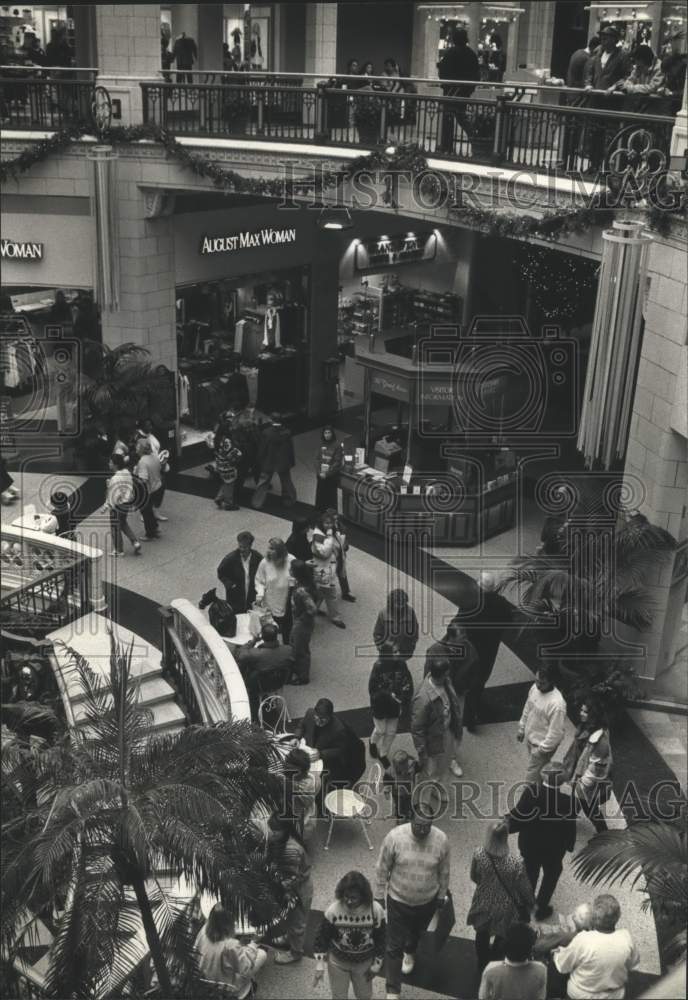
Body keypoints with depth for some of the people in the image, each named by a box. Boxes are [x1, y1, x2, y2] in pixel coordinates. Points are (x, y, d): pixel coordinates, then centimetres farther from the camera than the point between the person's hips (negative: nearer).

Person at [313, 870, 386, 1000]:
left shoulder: (376, 910, -26)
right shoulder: (333, 911, -28)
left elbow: (380, 939, -10)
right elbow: (322, 938, -13)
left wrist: (376, 965, -3)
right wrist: (319, 967, -12)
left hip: (365, 962, 1)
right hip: (338, 961, -1)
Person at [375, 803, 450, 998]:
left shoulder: (441, 840, -22)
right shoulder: (395, 836, -26)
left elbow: (444, 872, -4)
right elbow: (383, 868, -11)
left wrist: (441, 895, 7)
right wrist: (379, 896, -3)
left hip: (428, 901, 2)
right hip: (398, 900, -2)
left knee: (416, 932, 29)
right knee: (394, 946, 3)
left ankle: (410, 953, 62)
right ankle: (393, 991, 19)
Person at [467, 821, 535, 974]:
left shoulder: (478, 854, -27)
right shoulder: (516, 864, -35)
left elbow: (474, 877, -6)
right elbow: (525, 890, -17)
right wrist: (530, 903, 5)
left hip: (483, 903, 3)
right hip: (504, 908, -3)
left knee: (482, 935, 32)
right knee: (502, 938, 29)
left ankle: (482, 965, 56)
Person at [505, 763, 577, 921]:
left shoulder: (530, 792, -28)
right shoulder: (567, 802, -30)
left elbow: (518, 815, -17)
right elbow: (570, 829, -17)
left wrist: (507, 820, 3)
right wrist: (569, 845, 2)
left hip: (528, 845, 2)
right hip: (553, 849, -2)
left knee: (530, 872, 28)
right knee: (551, 875, 26)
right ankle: (541, 909, 39)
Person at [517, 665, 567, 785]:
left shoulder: (557, 704, -33)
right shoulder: (535, 688, -9)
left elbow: (556, 732, -26)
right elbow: (527, 709, 9)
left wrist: (542, 749, -19)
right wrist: (521, 728, 16)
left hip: (542, 745, -7)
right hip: (530, 738, 7)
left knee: (532, 779, 4)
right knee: (540, 772, 26)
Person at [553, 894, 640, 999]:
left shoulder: (583, 940, -31)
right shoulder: (626, 938, -23)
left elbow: (562, 966, -15)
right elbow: (634, 962, -2)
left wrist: (557, 953, 5)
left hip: (581, 995, -3)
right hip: (616, 995, 3)